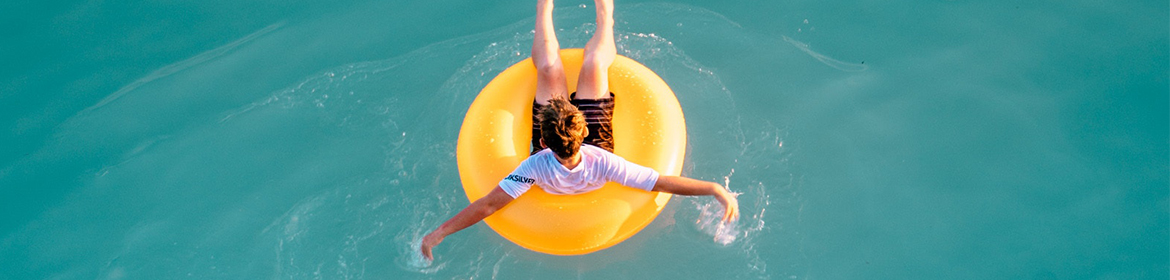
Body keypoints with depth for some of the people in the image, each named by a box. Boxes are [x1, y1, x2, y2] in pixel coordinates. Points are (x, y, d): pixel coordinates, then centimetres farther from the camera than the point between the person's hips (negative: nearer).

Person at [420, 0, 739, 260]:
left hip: (551, 155, 0)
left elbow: (487, 205, -42)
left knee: (549, 70, -4)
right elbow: (664, 183, -40)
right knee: (592, 67, -3)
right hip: (596, 144, 0)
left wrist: (439, 232, -39)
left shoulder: (536, 168, -46)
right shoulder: (603, 163, -45)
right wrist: (716, 189, -45)